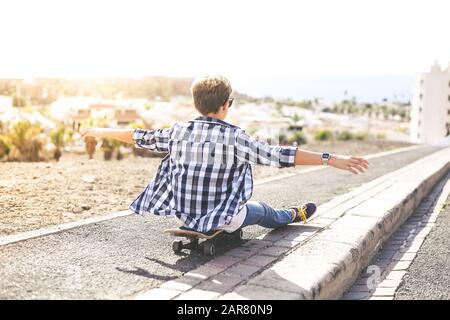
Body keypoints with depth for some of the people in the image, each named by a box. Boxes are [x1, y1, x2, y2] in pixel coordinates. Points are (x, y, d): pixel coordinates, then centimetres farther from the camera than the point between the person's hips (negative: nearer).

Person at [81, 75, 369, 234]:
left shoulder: (179, 132, -8)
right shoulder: (234, 136, -23)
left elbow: (142, 137, 5)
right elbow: (279, 155, -28)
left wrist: (102, 132, 22)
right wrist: (330, 159, -27)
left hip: (187, 217, 3)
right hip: (222, 219, -3)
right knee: (262, 210, 29)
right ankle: (295, 216, 59)